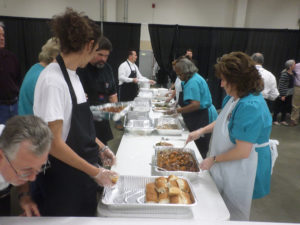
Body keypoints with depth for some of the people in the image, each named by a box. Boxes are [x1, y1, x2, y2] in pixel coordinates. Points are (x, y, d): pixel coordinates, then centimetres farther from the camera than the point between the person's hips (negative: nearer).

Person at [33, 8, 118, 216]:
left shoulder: (72, 74, 5)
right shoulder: (53, 80, -22)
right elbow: (54, 144, -23)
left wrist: (100, 147, 8)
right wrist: (95, 172, -18)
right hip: (61, 178, -8)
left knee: (85, 215, 21)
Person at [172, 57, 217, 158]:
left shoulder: (193, 82, -20)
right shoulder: (193, 78, 13)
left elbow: (195, 105, -28)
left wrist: (177, 111, -25)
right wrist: (178, 103, 15)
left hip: (202, 120, -11)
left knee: (202, 150, -4)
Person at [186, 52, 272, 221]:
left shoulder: (250, 106, -32)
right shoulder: (234, 97, -1)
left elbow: (243, 151, -30)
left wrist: (214, 159, -17)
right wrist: (202, 131, 1)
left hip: (242, 172, -9)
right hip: (228, 168, 9)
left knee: (234, 215, 16)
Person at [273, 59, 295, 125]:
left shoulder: (292, 73, 3)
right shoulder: (284, 74, -20)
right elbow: (281, 85, -20)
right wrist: (282, 95, -19)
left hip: (289, 94, 8)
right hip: (283, 94, -8)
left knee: (286, 107, 15)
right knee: (278, 107, 4)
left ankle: (283, 120, 27)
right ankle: (275, 120, 17)